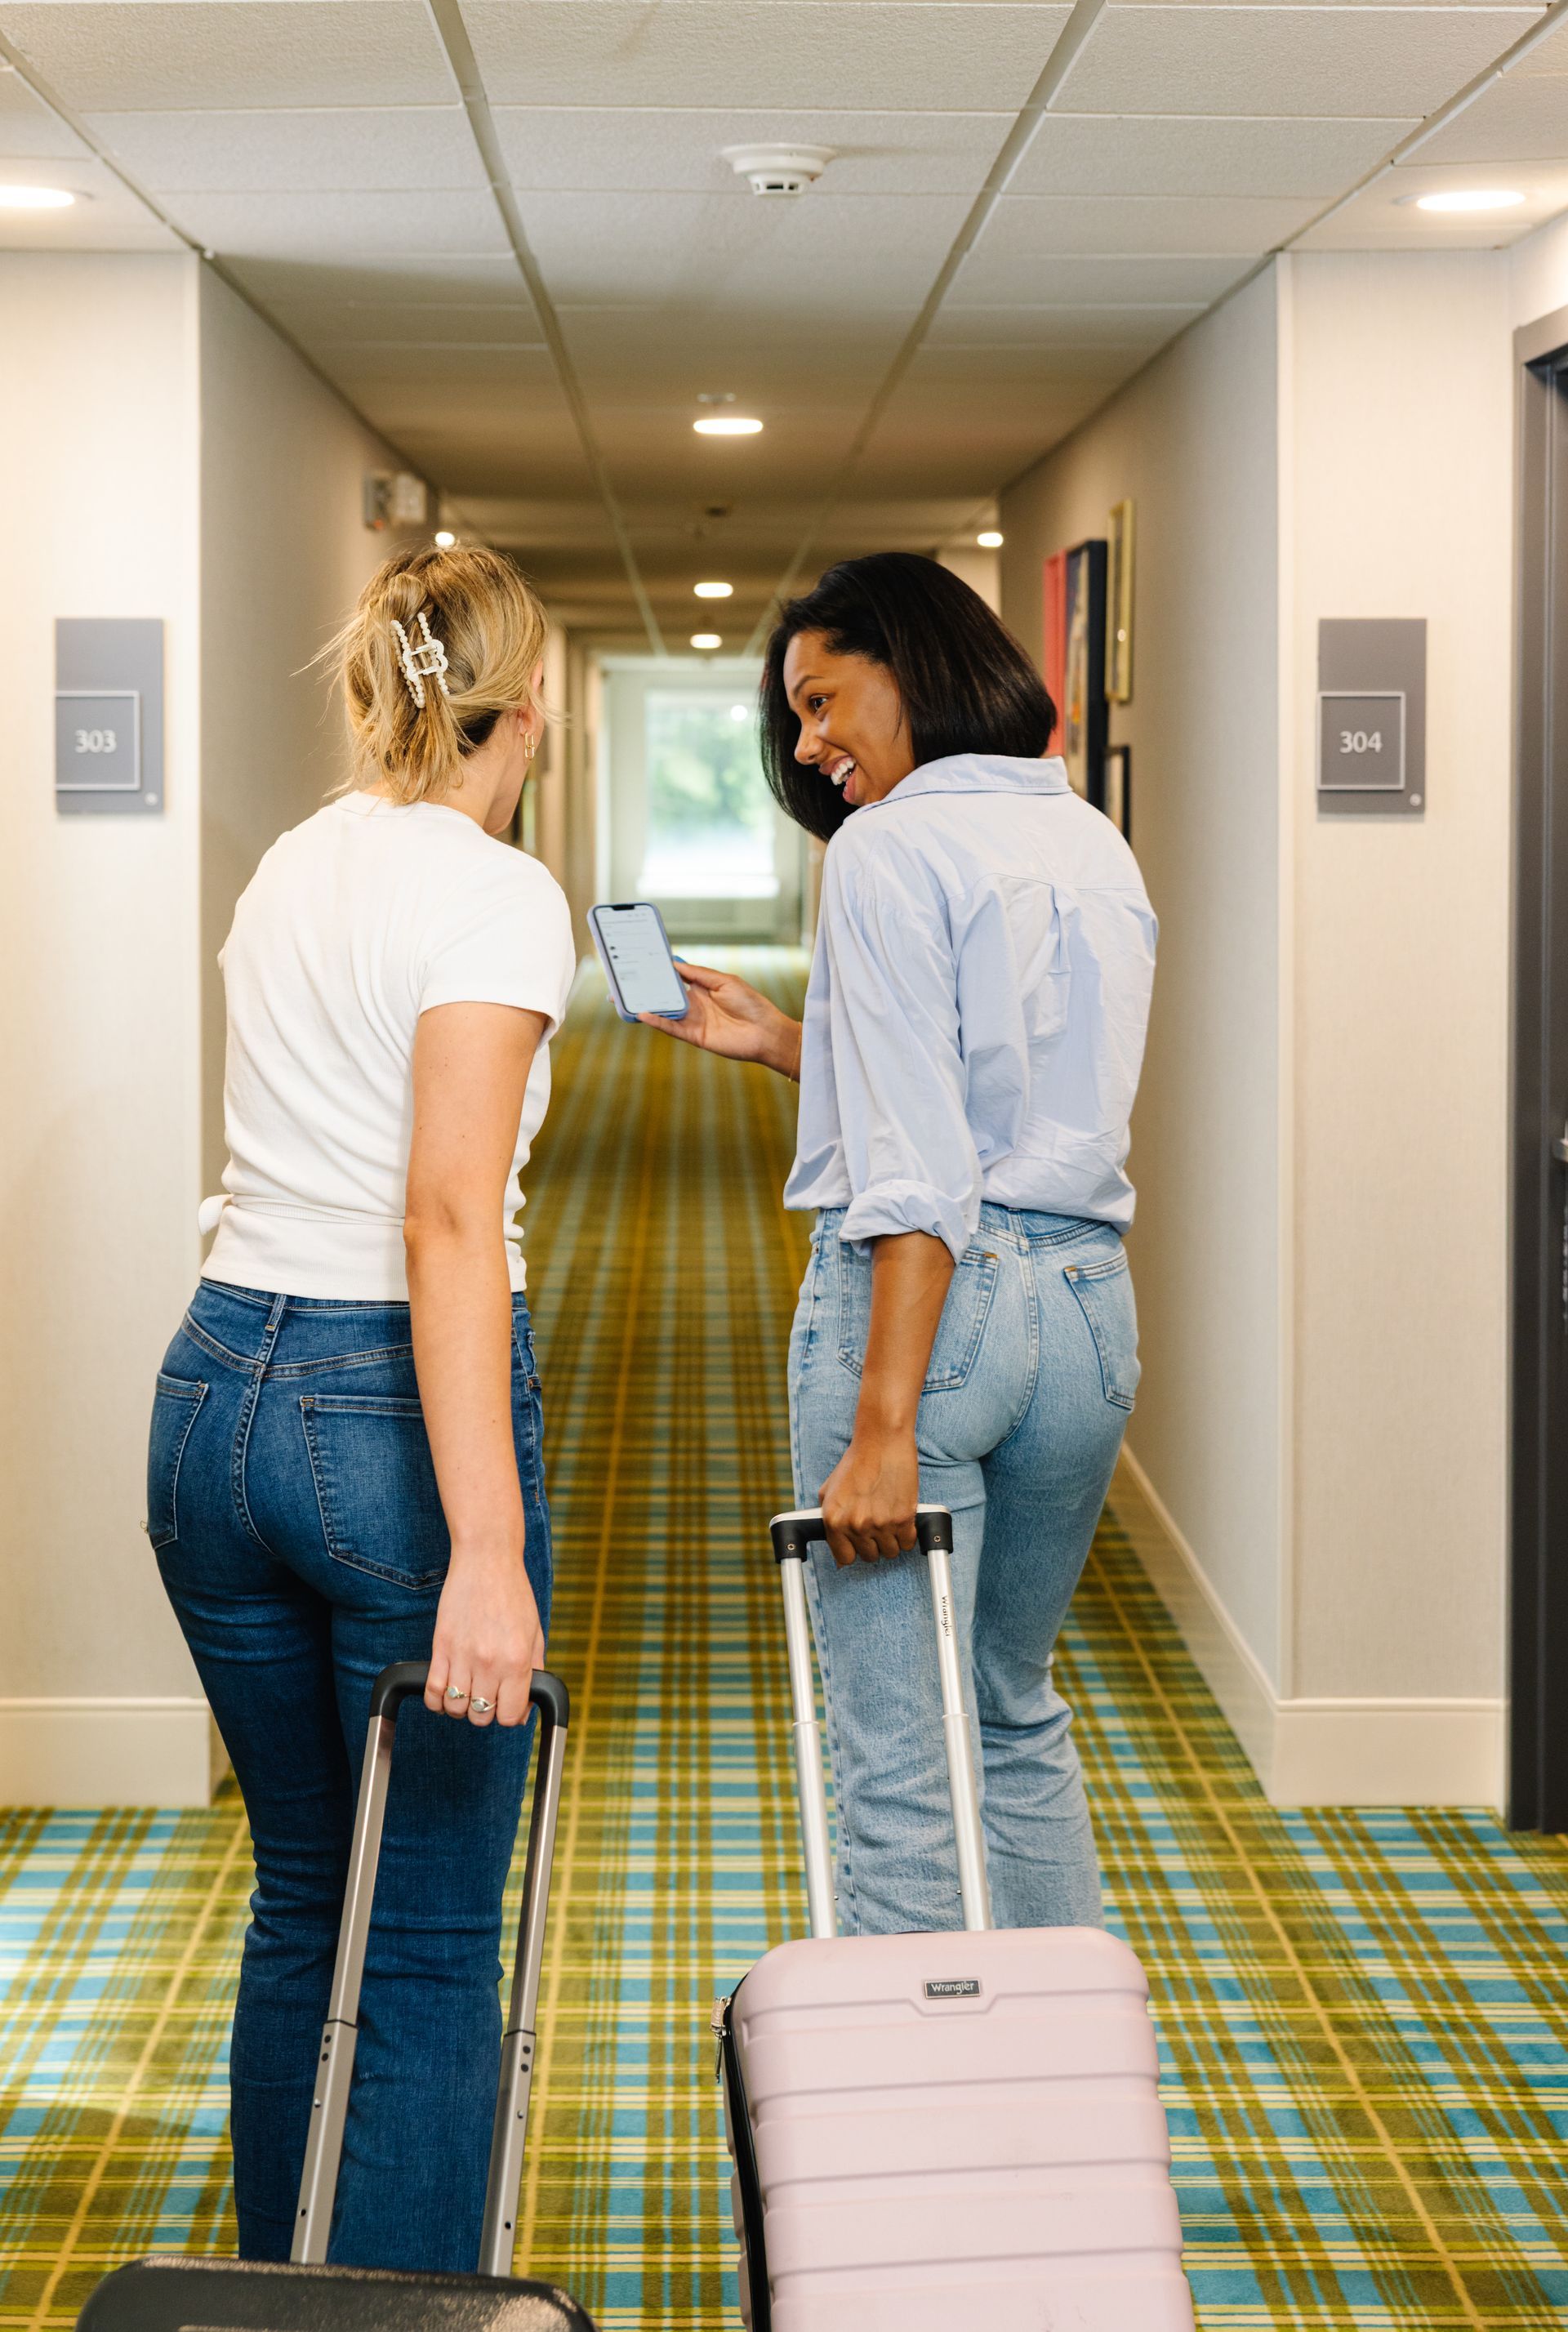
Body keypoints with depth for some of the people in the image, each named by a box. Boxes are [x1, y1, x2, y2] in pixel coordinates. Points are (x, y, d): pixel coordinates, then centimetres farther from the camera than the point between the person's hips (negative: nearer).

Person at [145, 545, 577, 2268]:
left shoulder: (289, 870, 12)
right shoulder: (496, 895, -11)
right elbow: (451, 1219, -23)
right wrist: (483, 1551, -29)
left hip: (215, 1394, 8)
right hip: (388, 1411, -8)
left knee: (300, 1899, 19)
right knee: (430, 1935, 2)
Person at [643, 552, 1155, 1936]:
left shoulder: (892, 849, -10)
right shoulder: (1099, 848, 14)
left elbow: (918, 1173, -18)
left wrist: (883, 1426, -19)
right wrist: (777, 1040, 22)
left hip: (924, 1300, -8)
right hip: (1090, 1303, 8)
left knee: (899, 1758, 0)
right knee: (1017, 1714, 23)